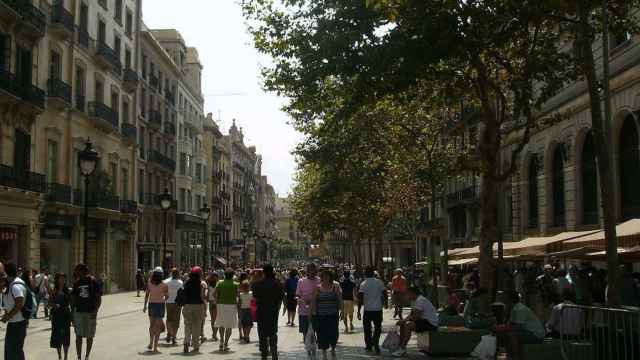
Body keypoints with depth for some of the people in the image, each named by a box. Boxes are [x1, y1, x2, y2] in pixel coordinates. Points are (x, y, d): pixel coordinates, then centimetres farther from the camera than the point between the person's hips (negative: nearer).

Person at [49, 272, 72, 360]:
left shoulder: (67, 291, 4)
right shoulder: (53, 291, 0)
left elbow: (71, 304, 7)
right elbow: (49, 304, -1)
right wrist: (54, 305, -20)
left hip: (66, 315, 1)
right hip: (56, 315, -1)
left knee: (66, 336, 0)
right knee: (57, 335, 4)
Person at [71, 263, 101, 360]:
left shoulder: (93, 282, -4)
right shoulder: (77, 283, 6)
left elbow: (99, 298, -3)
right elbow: (73, 298, 12)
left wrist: (95, 311, -14)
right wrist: (72, 312, 7)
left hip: (90, 312, -2)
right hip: (79, 312, 2)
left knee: (89, 336, 7)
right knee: (79, 336, -5)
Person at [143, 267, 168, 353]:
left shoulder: (149, 283, -5)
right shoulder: (164, 285, -12)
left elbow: (146, 295, 0)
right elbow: (167, 296, -4)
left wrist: (145, 306, 8)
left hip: (151, 304, 3)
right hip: (160, 305, -3)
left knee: (151, 324, 22)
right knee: (158, 326, 4)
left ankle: (151, 343, 21)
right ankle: (155, 347, 2)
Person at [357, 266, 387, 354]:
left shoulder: (363, 284, -7)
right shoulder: (379, 282, -2)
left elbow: (360, 298, -11)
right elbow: (385, 294, -1)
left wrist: (359, 311, -7)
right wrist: (384, 303, 17)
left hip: (367, 309, -1)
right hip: (378, 308, 1)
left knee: (367, 328, 12)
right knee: (377, 327, 11)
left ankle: (369, 345, 18)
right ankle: (376, 343, -5)